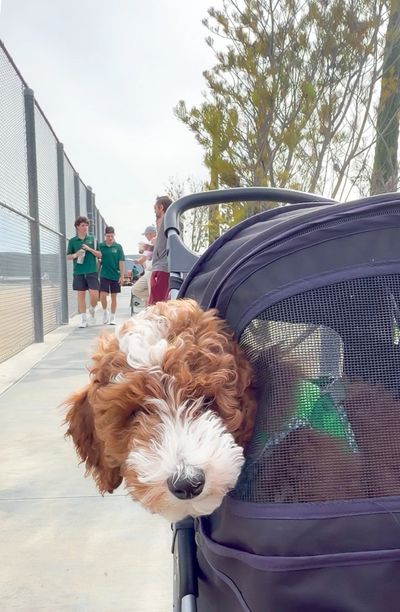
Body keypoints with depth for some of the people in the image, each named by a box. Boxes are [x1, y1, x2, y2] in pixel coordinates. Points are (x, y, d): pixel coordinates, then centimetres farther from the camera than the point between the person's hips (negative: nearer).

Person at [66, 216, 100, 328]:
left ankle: (92, 311, 22)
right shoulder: (72, 241, 6)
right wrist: (75, 255, -12)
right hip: (78, 272, 0)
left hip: (92, 271, 0)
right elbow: (68, 256, 9)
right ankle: (83, 319, 11)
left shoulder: (92, 239, 6)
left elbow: (99, 254, 4)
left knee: (94, 294, -8)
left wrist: (89, 249, -11)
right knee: (81, 295, 3)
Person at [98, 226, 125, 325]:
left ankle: (112, 318, 18)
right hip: (104, 275, 0)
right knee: (103, 295, -12)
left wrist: (122, 276, -5)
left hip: (115, 275, 0)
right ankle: (105, 311, 15)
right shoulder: (100, 246, -1)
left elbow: (121, 262, -2)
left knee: (113, 296, 8)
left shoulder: (118, 247, -2)